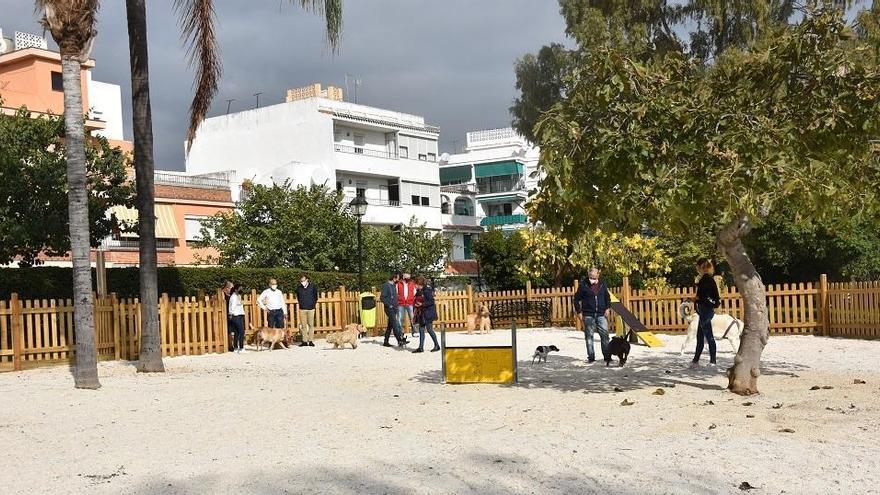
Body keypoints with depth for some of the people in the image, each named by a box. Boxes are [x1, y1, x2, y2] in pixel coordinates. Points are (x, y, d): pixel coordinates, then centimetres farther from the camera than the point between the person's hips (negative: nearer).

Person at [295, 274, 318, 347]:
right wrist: (301, 304, 11)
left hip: (311, 309, -1)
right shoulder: (299, 289, 3)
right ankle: (304, 341, 6)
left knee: (311, 325, 0)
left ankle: (310, 341, 4)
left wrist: (313, 304, 5)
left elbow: (316, 298, 10)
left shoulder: (313, 287, -1)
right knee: (303, 325, 2)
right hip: (302, 309, 1)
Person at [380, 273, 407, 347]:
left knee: (390, 325, 10)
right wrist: (389, 305, -17)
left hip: (394, 308, 9)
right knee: (395, 324, -15)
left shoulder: (394, 285, 15)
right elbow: (382, 297, -16)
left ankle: (386, 342, 15)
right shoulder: (386, 285, -11)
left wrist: (396, 304, 12)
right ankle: (400, 340, -21)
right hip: (389, 308, -9)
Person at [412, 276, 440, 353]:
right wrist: (415, 303, 3)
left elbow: (431, 302, -18)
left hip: (428, 313, -9)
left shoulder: (427, 290, -14)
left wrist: (422, 304, -22)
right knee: (421, 330, 6)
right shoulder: (418, 291, 11)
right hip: (421, 313, 9)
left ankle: (437, 346, 10)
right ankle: (421, 347, 9)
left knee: (429, 329, -3)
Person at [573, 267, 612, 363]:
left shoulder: (602, 284, 6)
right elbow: (577, 298, 2)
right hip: (588, 315, -2)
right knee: (589, 336, 1)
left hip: (601, 315, 2)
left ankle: (607, 356, 8)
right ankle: (591, 356, 9)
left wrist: (608, 308, 5)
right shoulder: (583, 285, -4)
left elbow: (607, 297, 18)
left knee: (605, 335, 1)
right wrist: (579, 311, -4)